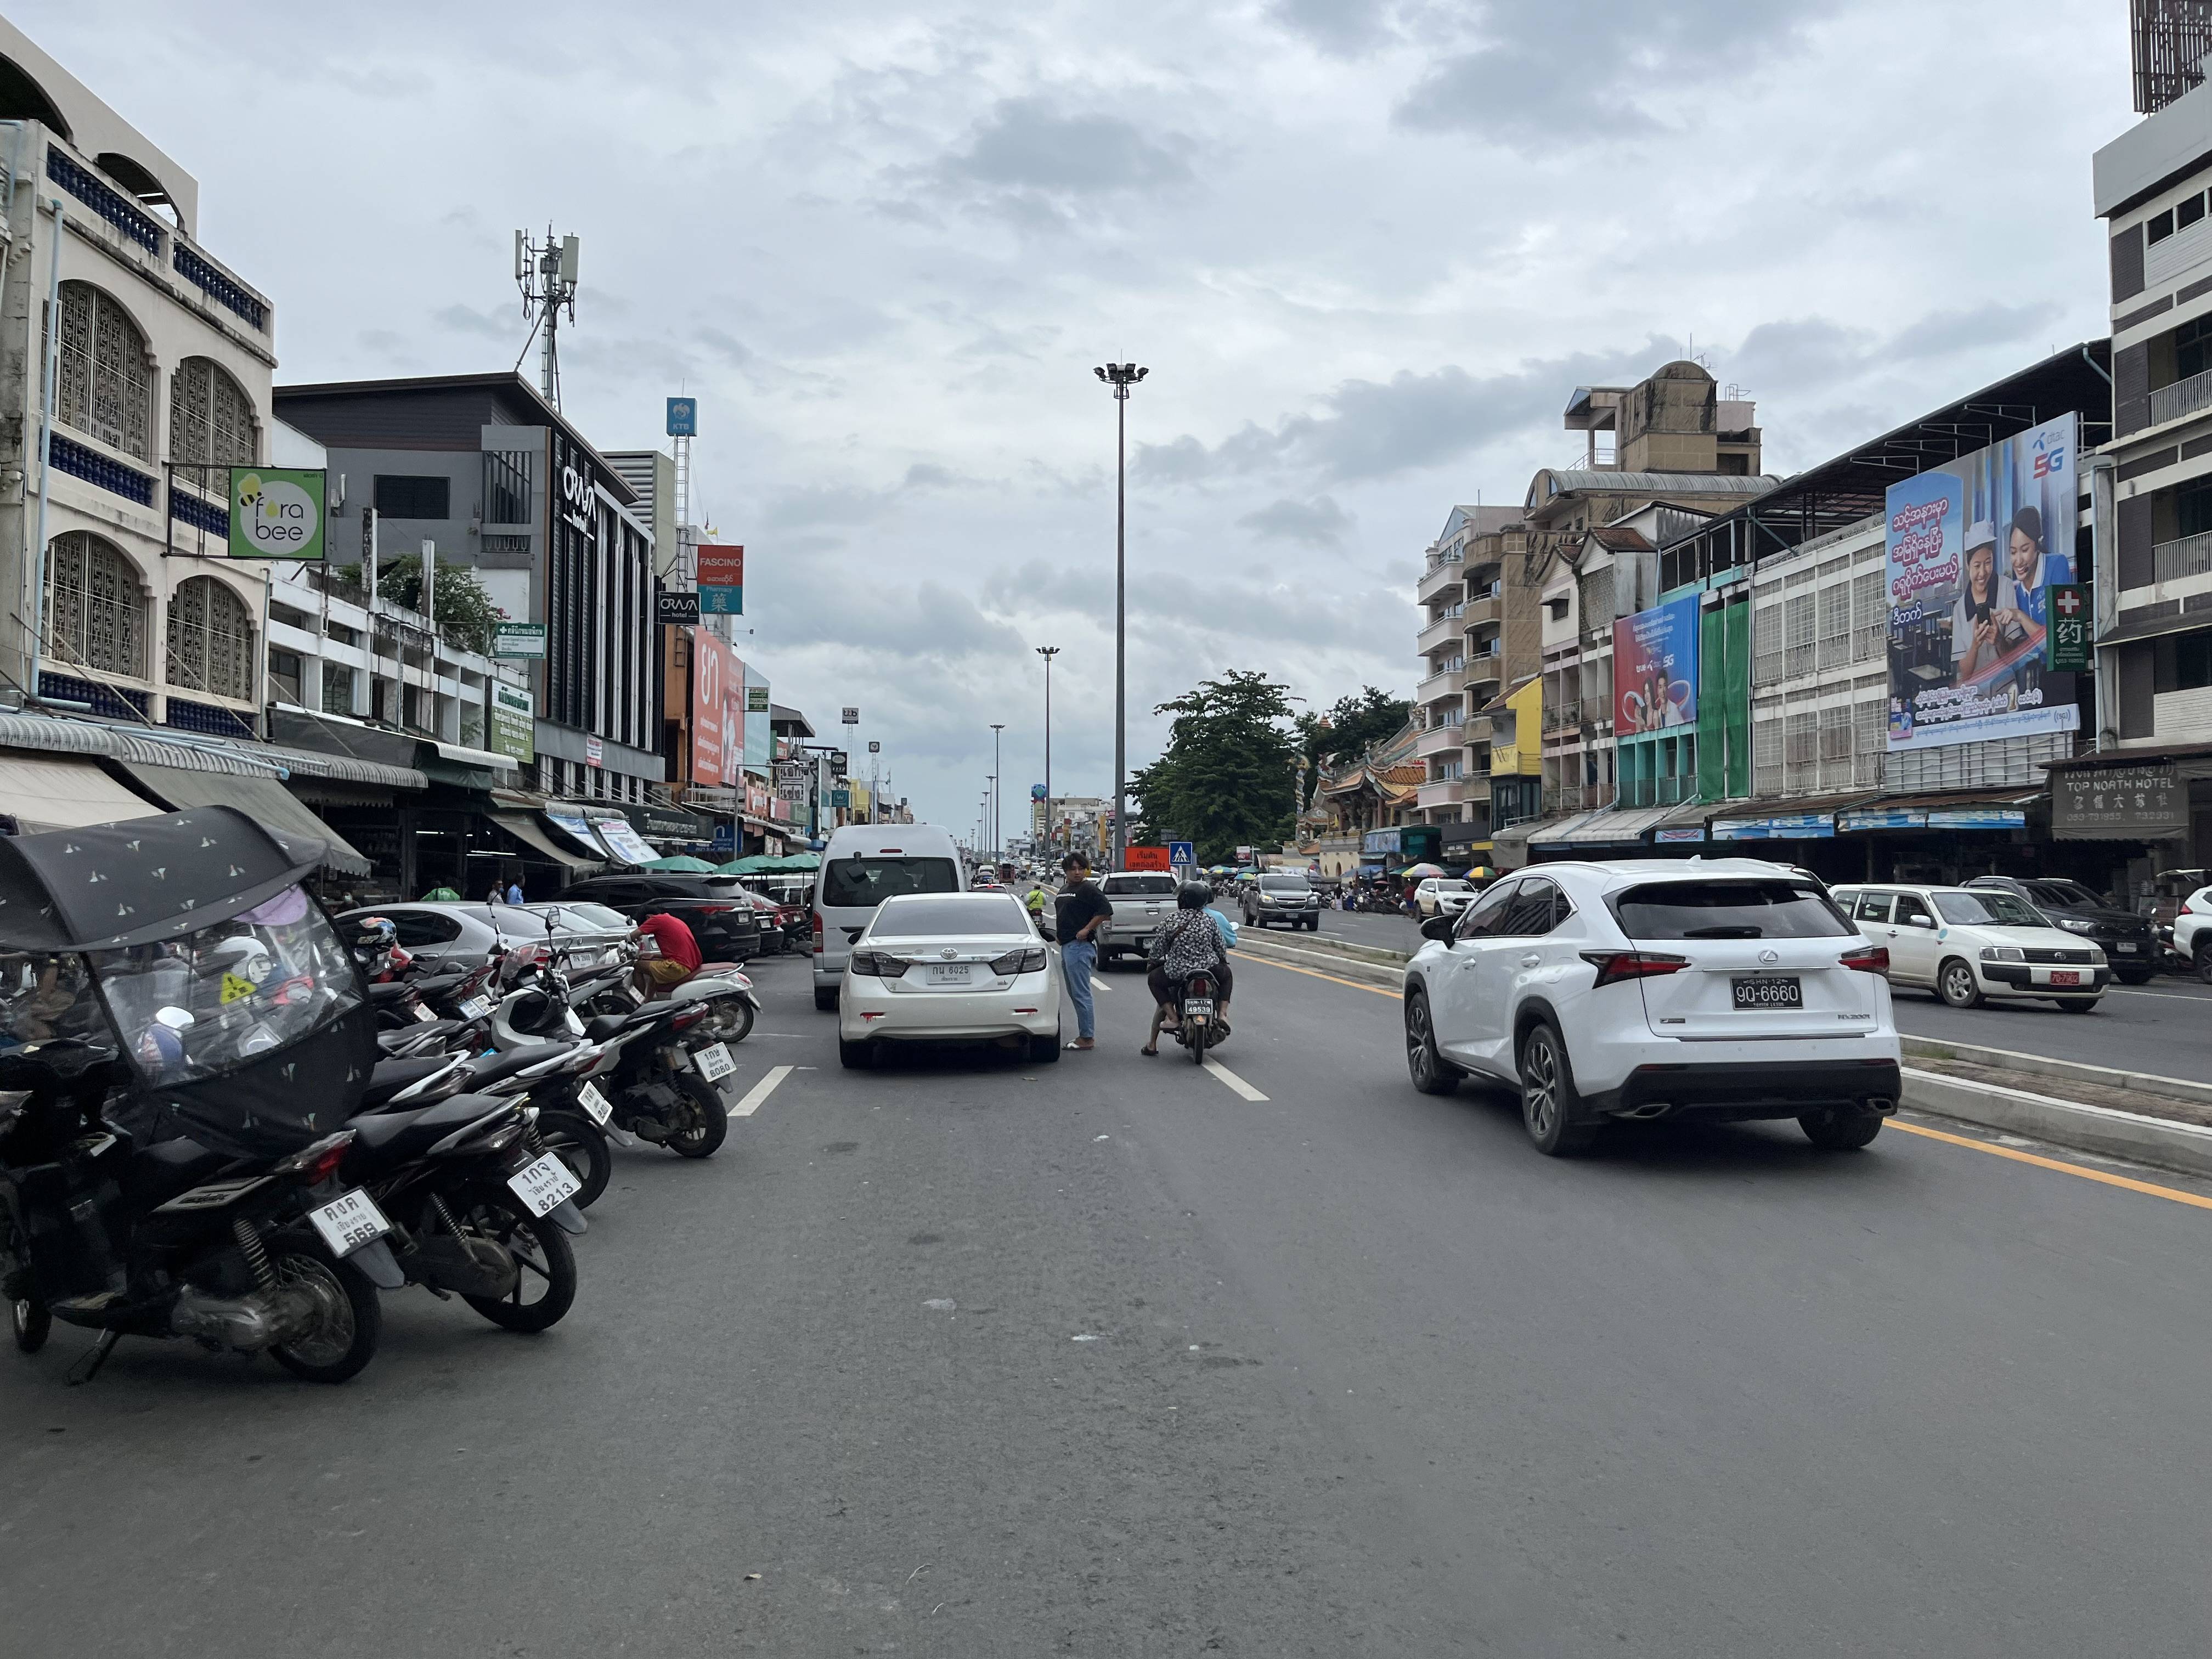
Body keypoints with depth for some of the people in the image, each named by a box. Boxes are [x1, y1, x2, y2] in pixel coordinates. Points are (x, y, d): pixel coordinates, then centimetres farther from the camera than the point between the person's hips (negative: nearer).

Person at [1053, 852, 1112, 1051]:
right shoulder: (1064, 891, 18)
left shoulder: (1088, 889, -9)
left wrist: (1086, 930, -17)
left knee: (1081, 994, -10)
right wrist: (1060, 936, 16)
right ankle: (1086, 1035, 20)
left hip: (1079, 947, -10)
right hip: (1066, 946, 10)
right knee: (1074, 994, 14)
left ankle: (1087, 1038, -7)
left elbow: (1106, 911, -18)